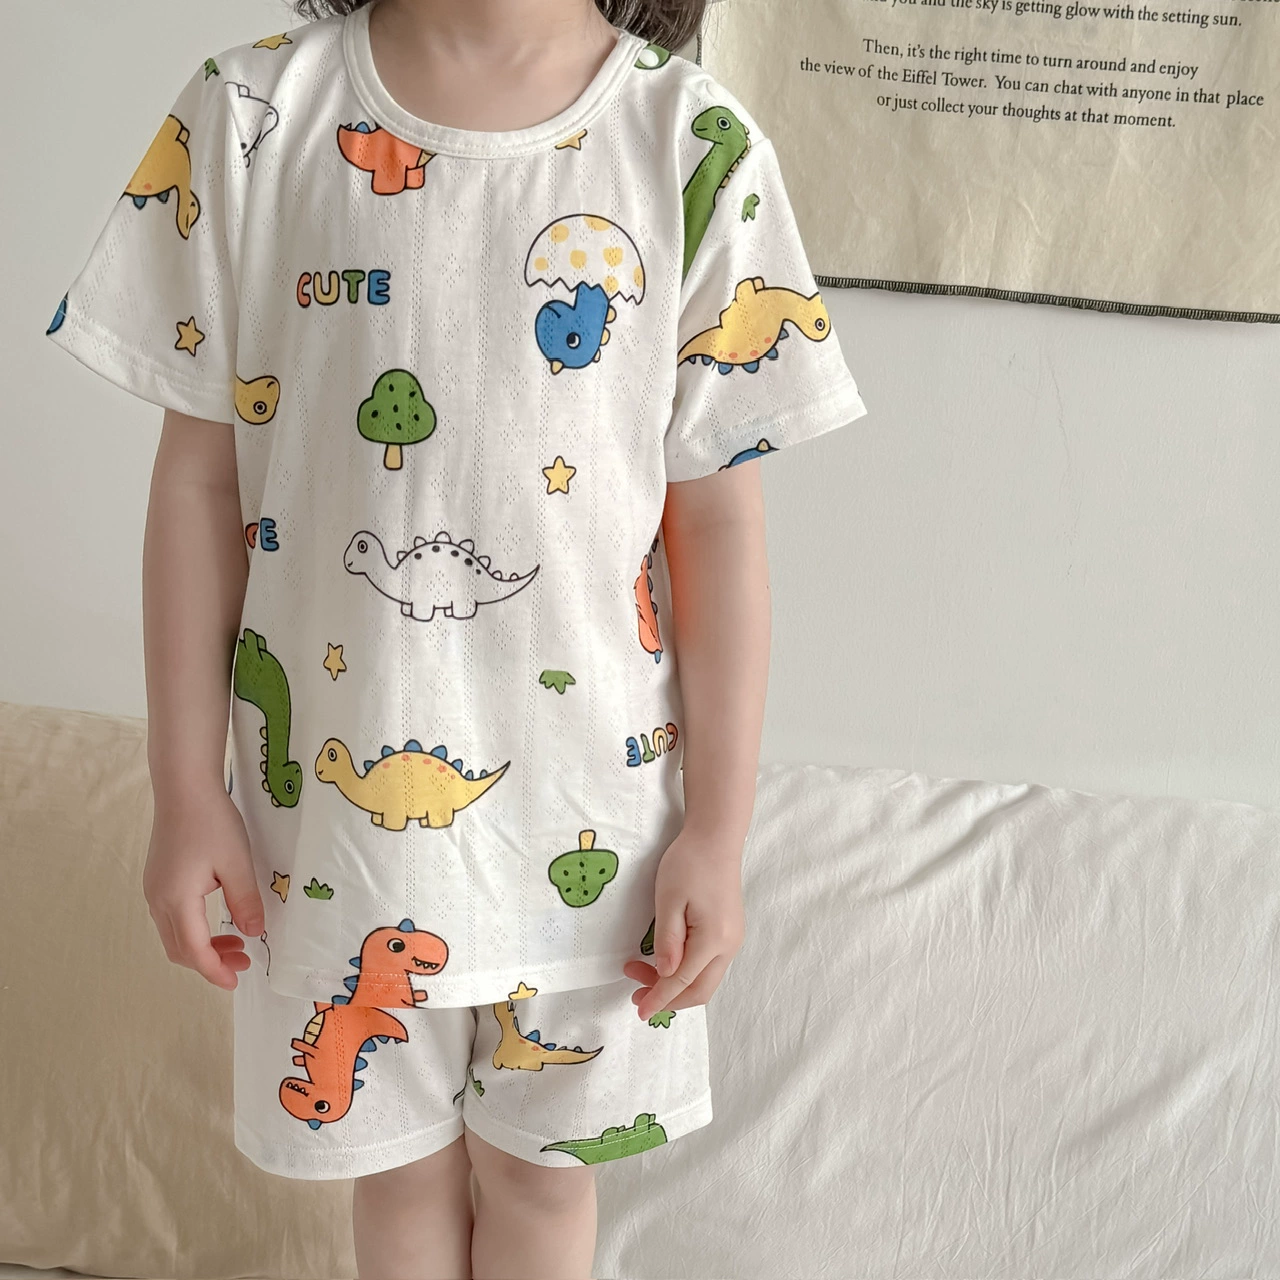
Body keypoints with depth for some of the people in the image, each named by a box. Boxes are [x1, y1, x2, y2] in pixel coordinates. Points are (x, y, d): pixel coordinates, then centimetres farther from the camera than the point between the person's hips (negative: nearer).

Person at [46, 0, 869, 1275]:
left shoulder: (695, 151, -9)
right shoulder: (252, 116, -6)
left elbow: (719, 520, -6)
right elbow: (201, 476, -3)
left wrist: (719, 831, -4)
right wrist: (188, 790, -1)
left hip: (585, 793, 0)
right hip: (334, 779, 1)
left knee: (539, 1166, 21)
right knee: (399, 1162, 22)